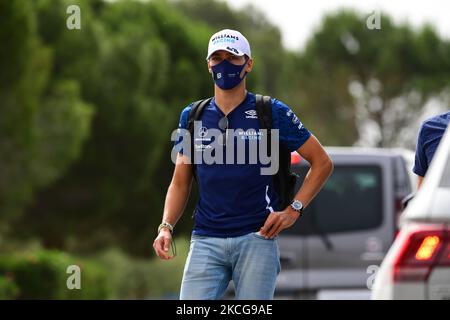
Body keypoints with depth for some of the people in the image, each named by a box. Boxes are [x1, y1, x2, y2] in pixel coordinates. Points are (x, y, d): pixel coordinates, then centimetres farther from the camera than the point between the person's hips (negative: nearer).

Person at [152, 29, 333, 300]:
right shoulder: (193, 117, 13)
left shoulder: (272, 113, 2)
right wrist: (166, 227, 1)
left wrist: (293, 210, -3)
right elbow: (180, 183, 17)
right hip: (206, 241, 3)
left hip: (257, 239, -3)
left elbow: (322, 163, 6)